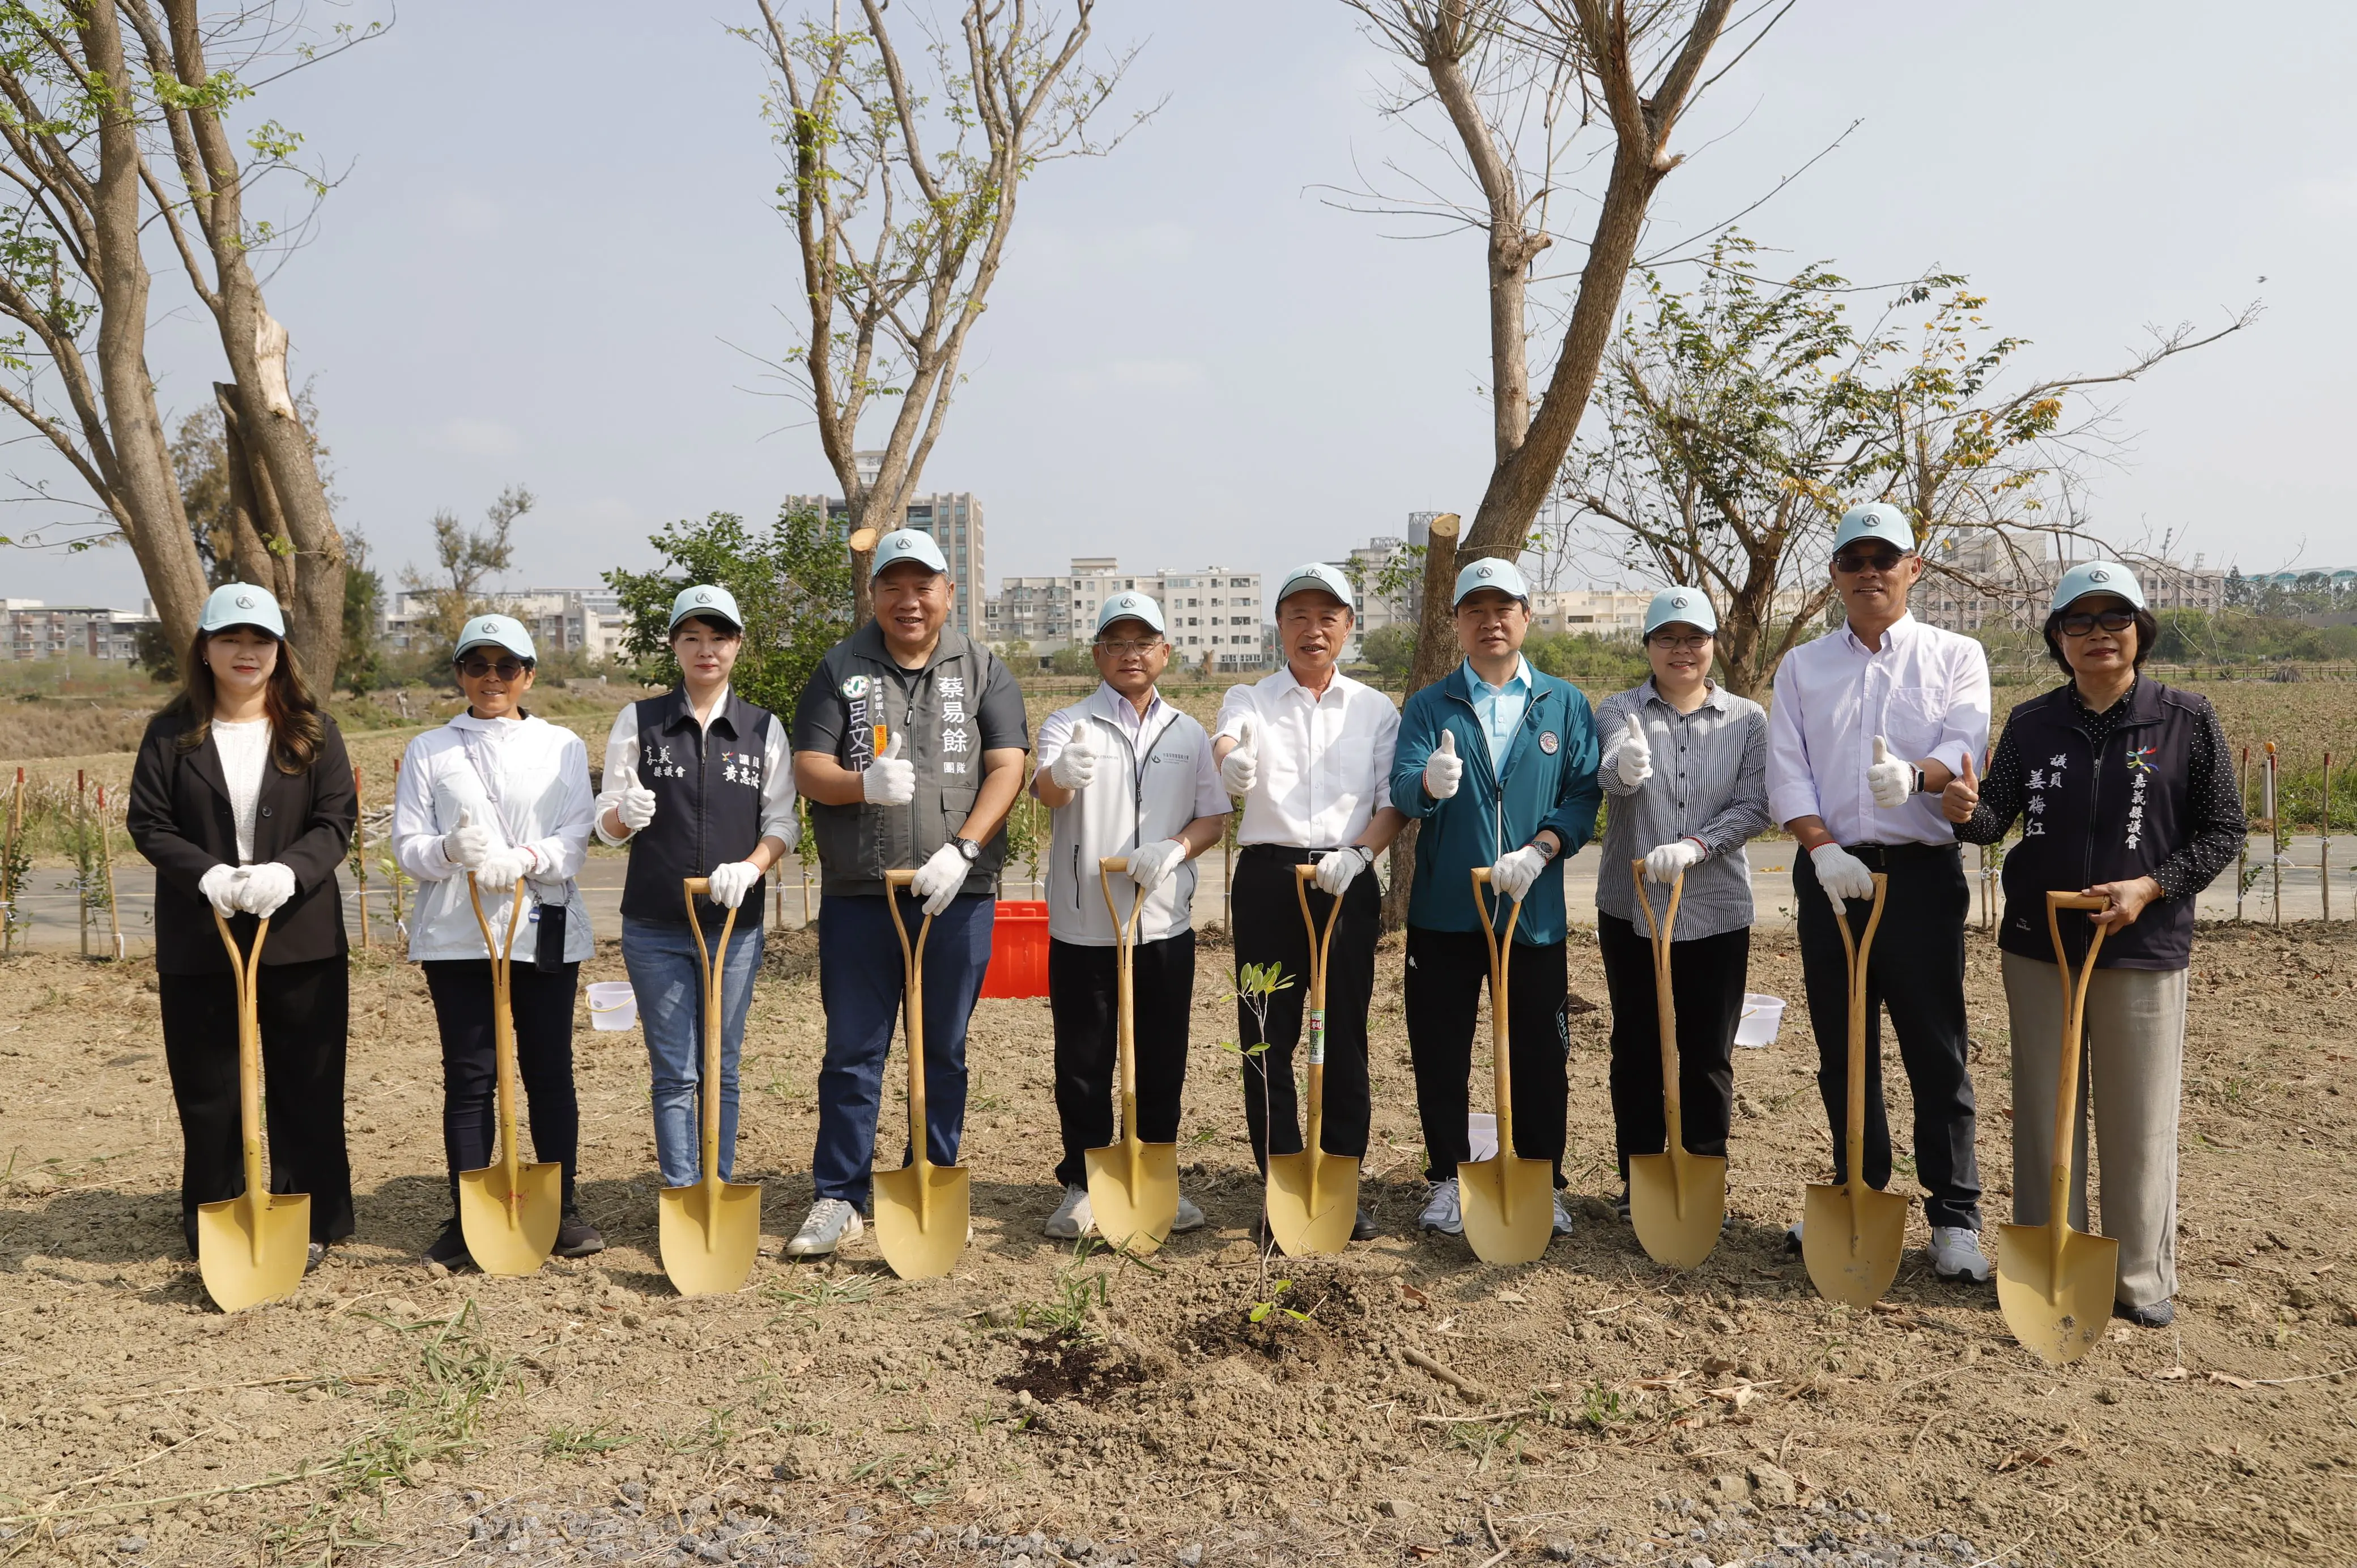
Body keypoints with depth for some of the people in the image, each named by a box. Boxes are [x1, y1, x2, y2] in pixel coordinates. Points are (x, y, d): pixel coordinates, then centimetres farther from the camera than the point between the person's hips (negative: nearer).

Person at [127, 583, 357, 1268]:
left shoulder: (313, 732, 4)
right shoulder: (171, 734, 5)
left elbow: (336, 820, -3)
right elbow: (148, 823, -1)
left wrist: (288, 872, -21)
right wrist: (209, 877, -18)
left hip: (300, 937, 0)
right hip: (199, 942, 1)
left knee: (307, 1088, 4)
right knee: (208, 1094, 7)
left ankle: (307, 1223, 15)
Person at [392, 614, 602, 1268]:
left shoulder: (563, 747, 9)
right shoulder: (428, 750, 10)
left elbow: (574, 839, -1)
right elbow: (407, 844, 2)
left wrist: (522, 859, -20)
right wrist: (452, 850, -20)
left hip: (544, 928, 0)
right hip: (455, 935, 0)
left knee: (550, 1071, 5)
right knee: (468, 1075, 2)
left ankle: (564, 1210, 14)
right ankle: (467, 1218, 12)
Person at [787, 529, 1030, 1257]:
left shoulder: (982, 670, 7)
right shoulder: (841, 668, 6)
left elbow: (1007, 768, -2)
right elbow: (807, 770, 0)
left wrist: (962, 849, -15)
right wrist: (866, 784, -21)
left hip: (956, 893, 0)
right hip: (857, 893, 0)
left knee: (944, 1051, 9)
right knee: (852, 1051, 4)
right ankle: (837, 1198, 13)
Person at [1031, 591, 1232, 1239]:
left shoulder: (1188, 734, 10)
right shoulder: (1069, 724, -1)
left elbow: (1214, 817, 10)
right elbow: (1046, 790, -21)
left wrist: (1173, 849, -12)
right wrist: (1061, 775, -46)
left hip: (1165, 923, 3)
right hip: (1083, 925, -2)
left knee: (1162, 1062, 10)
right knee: (1084, 1062, 5)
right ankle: (1082, 1184, 18)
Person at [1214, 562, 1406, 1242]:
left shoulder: (1375, 709, 10)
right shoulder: (1250, 700, 6)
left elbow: (1395, 801, 5)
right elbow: (1228, 741, -17)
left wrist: (1359, 853, -15)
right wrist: (1232, 763, -42)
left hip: (1347, 879, 1)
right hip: (1268, 878, 0)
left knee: (1345, 1039, 4)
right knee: (1268, 1039, 2)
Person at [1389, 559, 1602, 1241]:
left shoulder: (1564, 704, 8)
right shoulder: (1429, 706, 6)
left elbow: (1584, 794, 1)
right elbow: (1402, 789, -10)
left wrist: (1538, 851, -16)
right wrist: (1429, 782, -34)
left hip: (1534, 910, 0)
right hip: (1444, 910, 0)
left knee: (1539, 1054, 5)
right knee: (1440, 1052, 6)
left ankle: (1543, 1183, 21)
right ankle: (1447, 1178, 21)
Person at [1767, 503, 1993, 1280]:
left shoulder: (1956, 656, 6)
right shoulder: (1803, 666, 13)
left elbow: (1967, 746, -10)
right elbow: (1786, 770, 3)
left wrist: (1917, 775, -32)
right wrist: (1822, 847, -13)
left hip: (1922, 871, -2)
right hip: (1829, 870, 3)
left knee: (1935, 1047, -1)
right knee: (1841, 1048, 9)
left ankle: (1954, 1215, 9)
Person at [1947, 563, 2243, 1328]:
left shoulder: (2186, 720, -3)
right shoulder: (2032, 723, 4)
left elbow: (2224, 831, -1)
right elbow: (1998, 817, 0)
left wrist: (2150, 886, -15)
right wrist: (1969, 813, -23)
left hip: (2143, 949, -2)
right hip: (2038, 946, 3)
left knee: (2140, 1120, 5)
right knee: (2044, 1113, 10)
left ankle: (2144, 1276, 20)